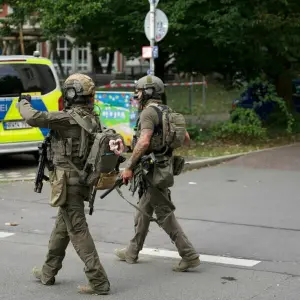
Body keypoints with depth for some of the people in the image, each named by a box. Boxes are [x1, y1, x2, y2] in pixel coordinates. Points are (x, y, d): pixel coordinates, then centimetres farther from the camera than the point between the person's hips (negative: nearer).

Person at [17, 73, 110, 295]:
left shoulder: (68, 118, -17)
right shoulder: (94, 120, 7)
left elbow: (33, 118, -18)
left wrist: (23, 103, 1)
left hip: (67, 181, -9)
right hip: (82, 180, 9)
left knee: (78, 231, -6)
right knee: (62, 227, 20)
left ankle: (98, 281, -8)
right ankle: (48, 273, 34)